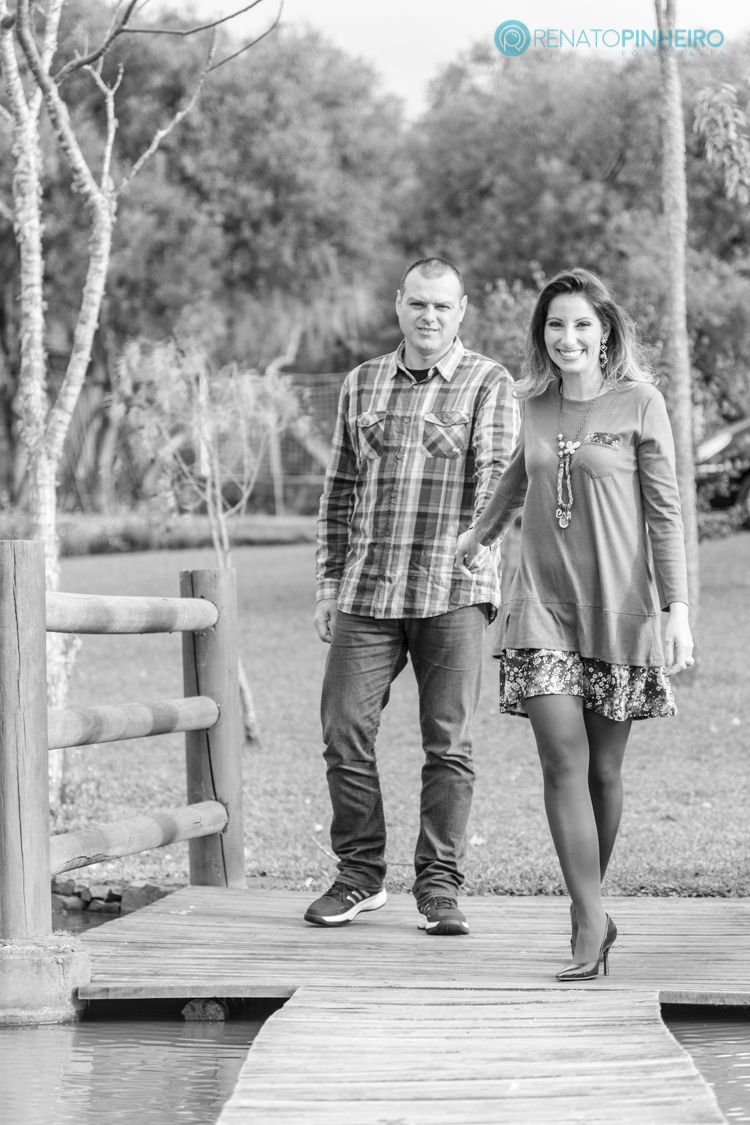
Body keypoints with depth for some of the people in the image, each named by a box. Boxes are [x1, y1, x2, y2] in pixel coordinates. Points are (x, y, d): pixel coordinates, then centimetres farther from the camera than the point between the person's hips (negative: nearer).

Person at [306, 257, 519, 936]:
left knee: (449, 744, -1)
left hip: (453, 592, -3)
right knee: (345, 731, -1)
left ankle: (439, 886, 6)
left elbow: (498, 474, -11)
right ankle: (360, 875, 12)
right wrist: (330, 583, 12)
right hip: (368, 592, 3)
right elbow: (340, 490, 16)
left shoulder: (490, 385, 1)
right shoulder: (362, 384, 12)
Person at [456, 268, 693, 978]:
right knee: (562, 761, -10)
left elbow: (665, 513, -3)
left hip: (617, 606, -2)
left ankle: (587, 905, 20)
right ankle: (591, 921, -10)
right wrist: (480, 533, 45)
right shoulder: (537, 407, 7)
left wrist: (677, 608, -10)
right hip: (544, 601, 2)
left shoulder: (639, 404, -4)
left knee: (603, 770, 3)